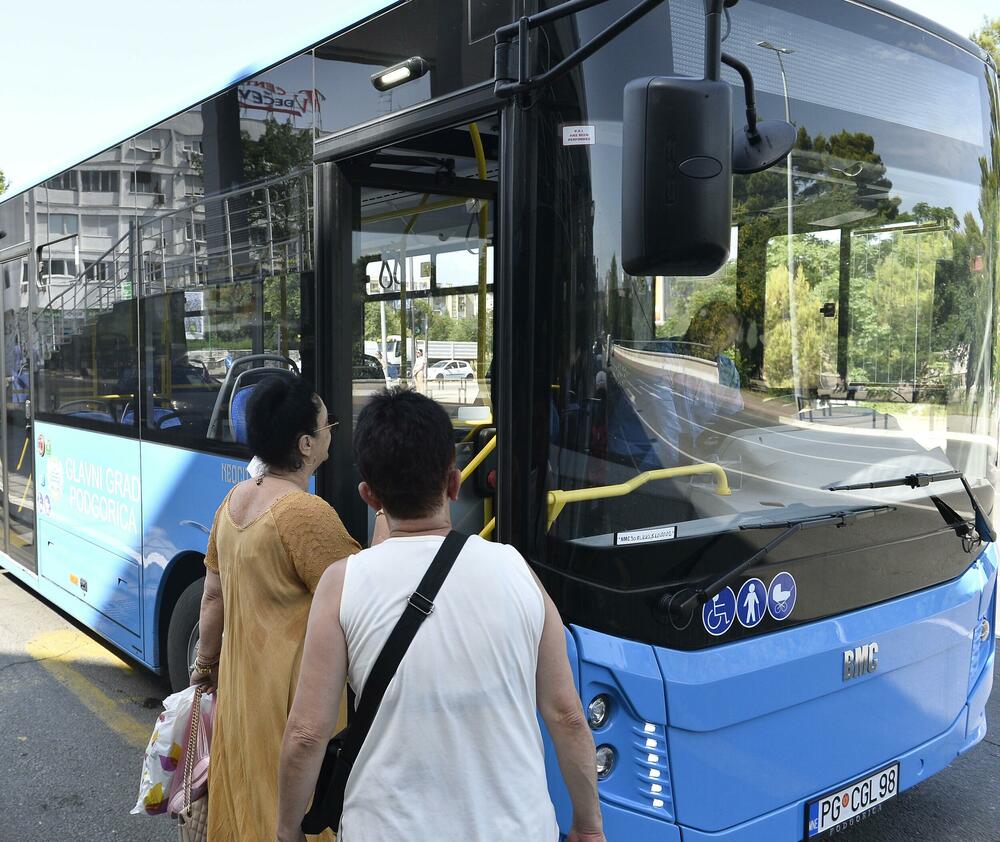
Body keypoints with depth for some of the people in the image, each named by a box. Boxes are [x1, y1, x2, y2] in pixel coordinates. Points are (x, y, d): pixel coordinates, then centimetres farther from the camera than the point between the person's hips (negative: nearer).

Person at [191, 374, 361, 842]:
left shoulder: (235, 500, 4)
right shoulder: (307, 514, -22)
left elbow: (213, 596, 13)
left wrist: (206, 663, 26)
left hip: (241, 688, 8)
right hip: (293, 695, -8)